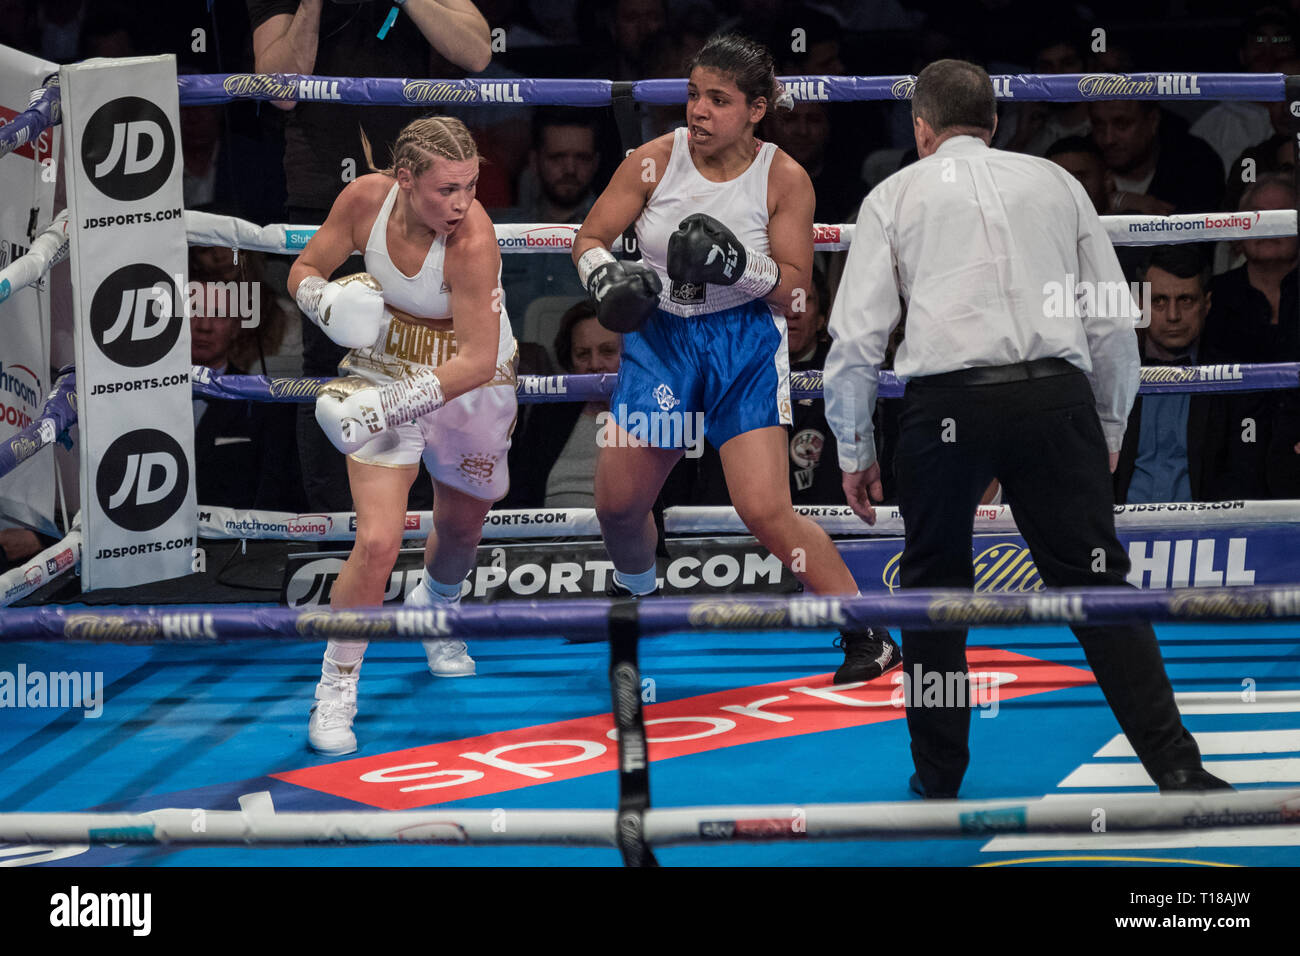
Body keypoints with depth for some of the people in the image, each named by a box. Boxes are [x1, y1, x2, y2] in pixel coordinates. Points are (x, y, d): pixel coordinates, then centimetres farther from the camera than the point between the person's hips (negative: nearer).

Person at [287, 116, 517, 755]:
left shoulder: (473, 239, -31)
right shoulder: (366, 199, -21)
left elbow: (477, 360, -32)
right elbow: (305, 271, -4)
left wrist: (389, 405, -36)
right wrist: (332, 304, -26)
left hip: (470, 380, 0)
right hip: (387, 364, 0)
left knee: (460, 528, 23)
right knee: (377, 540, -16)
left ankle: (435, 605, 60)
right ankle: (336, 691, 1)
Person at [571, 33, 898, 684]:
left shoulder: (784, 179, -10)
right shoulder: (655, 160, -5)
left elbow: (794, 284, -9)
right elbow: (590, 237, -1)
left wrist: (737, 266, -27)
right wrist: (607, 276, -22)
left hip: (744, 343, -3)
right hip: (660, 337, 3)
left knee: (765, 513, -16)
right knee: (617, 502, 7)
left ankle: (867, 637, -3)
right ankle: (634, 595, 41)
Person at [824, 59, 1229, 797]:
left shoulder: (897, 195, 14)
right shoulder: (1054, 181, 19)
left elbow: (856, 336, 6)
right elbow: (1115, 322, 16)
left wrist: (856, 452, 14)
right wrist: (1110, 429, 27)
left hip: (947, 403, -1)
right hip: (1056, 396, 1)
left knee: (936, 591, 14)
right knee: (1096, 583, 2)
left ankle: (939, 784, 18)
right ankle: (1176, 768, -7)